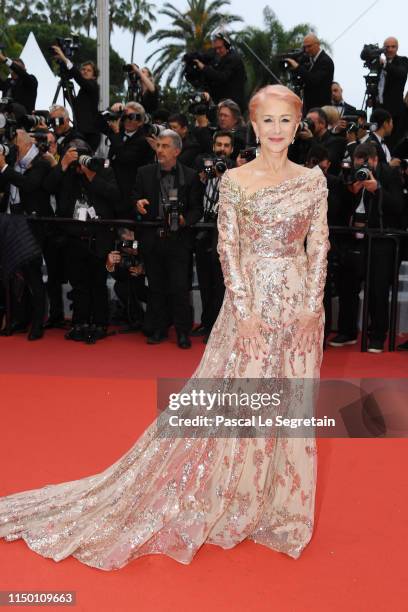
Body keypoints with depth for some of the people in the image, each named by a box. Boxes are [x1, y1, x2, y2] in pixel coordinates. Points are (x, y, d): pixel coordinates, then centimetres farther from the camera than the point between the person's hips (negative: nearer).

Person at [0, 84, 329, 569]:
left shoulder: (313, 180, 6)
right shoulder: (234, 180, -2)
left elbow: (319, 246, 5)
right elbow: (228, 248, -6)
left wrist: (312, 307, -4)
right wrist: (244, 311, -13)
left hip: (300, 304, 4)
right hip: (251, 298, -3)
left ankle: (281, 505, 31)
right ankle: (233, 503, 25)